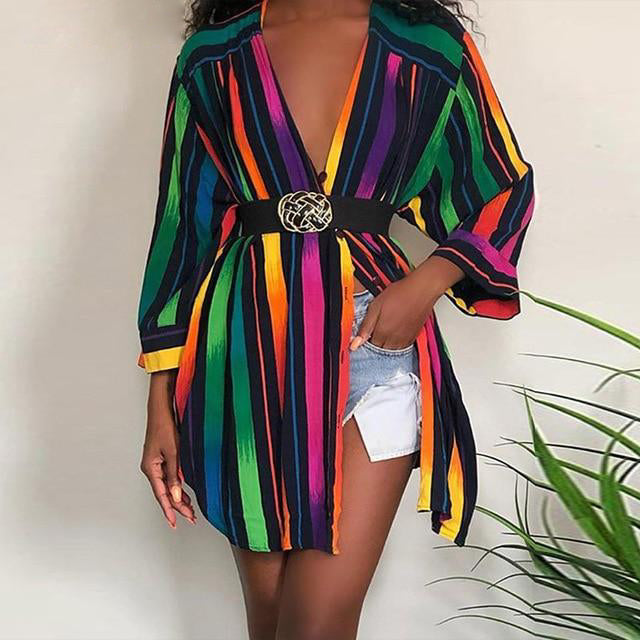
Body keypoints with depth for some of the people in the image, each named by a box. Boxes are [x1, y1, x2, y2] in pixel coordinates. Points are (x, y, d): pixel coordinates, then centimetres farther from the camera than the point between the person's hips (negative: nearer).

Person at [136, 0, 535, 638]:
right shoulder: (212, 57, 7)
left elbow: (504, 192, 12)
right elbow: (182, 223, 8)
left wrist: (427, 281, -8)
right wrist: (161, 403, 5)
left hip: (375, 341, -1)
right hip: (248, 349, 2)